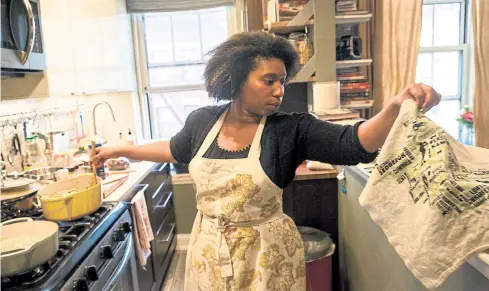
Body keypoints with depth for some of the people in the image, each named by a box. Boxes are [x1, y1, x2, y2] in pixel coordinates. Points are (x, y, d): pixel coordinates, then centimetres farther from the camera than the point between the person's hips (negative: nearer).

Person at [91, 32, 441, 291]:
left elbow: (355, 143, -25)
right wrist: (120, 150, 21)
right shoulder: (203, 121, -6)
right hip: (209, 250, 3)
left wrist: (397, 106, -43)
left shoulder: (291, 130, -16)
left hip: (266, 255, -3)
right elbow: (176, 150, 14)